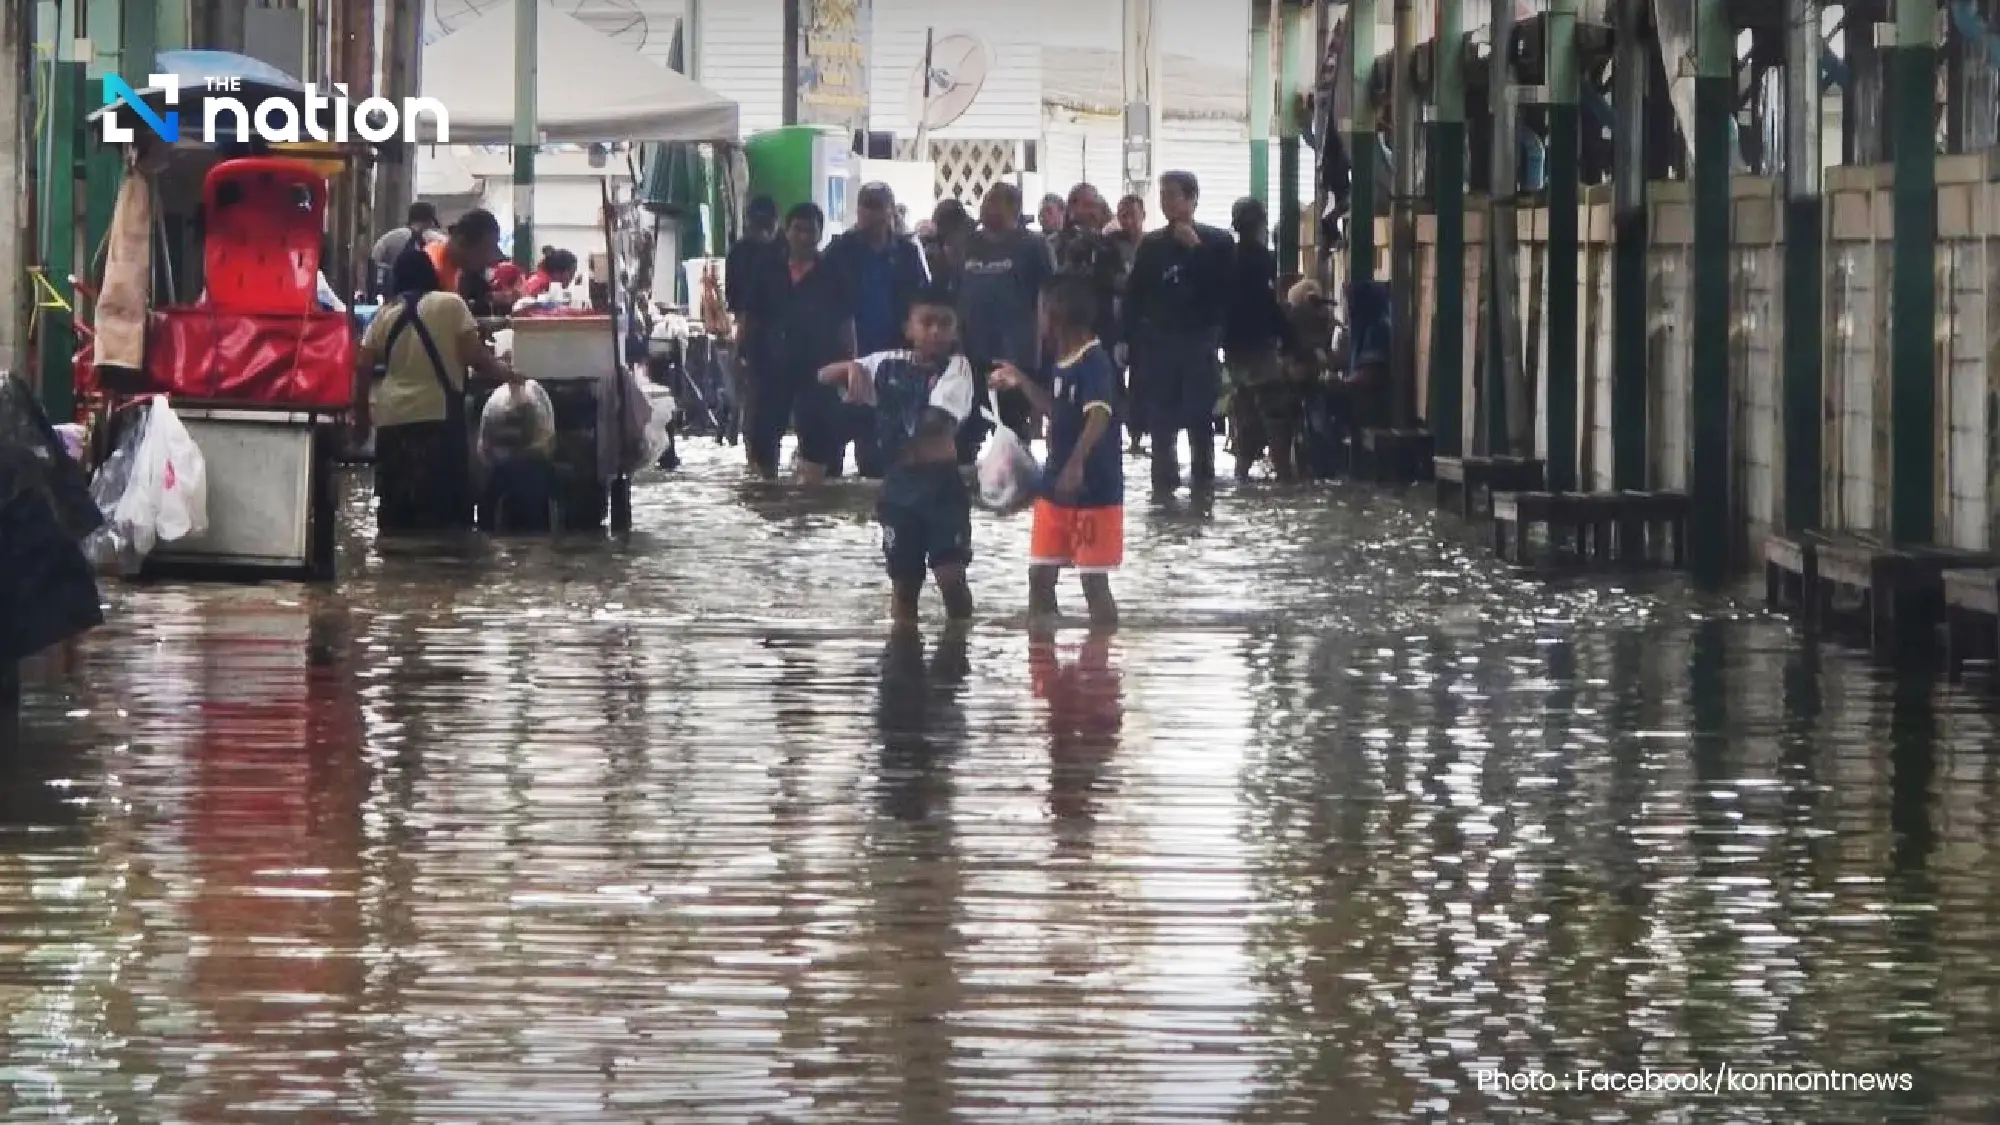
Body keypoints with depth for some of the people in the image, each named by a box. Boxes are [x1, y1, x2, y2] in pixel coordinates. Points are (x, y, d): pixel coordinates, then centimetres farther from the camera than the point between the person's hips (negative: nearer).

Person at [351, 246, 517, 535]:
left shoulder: (385, 314, 11)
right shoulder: (450, 304, 0)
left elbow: (362, 369, 8)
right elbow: (474, 356, -6)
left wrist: (361, 419, 16)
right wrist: (506, 374, 11)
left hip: (392, 420, 4)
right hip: (438, 416, -4)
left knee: (396, 509, 9)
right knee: (444, 505, -2)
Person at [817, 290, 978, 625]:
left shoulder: (956, 367, -4)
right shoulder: (889, 363, 6)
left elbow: (938, 421, -17)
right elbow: (824, 376, 7)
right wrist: (852, 368, -13)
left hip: (942, 483, -3)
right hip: (899, 483, 3)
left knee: (951, 577, -9)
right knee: (904, 582, 10)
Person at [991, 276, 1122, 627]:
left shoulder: (1095, 363, -19)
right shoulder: (1062, 363, 9)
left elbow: (1099, 417, -34)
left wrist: (1076, 464, -48)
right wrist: (1021, 382, 25)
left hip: (1094, 491, -9)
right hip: (1055, 488, 9)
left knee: (1094, 581, -3)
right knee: (1040, 576, 12)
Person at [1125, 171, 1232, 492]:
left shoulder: (1215, 242, 3)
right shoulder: (1151, 245, 10)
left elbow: (1225, 290, -9)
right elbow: (1134, 298, 8)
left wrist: (1196, 249, -11)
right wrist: (1134, 340, -1)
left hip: (1199, 346, -2)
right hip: (1159, 346, 2)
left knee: (1201, 424, -4)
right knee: (1161, 426, 2)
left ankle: (1203, 488, 0)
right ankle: (1163, 487, 8)